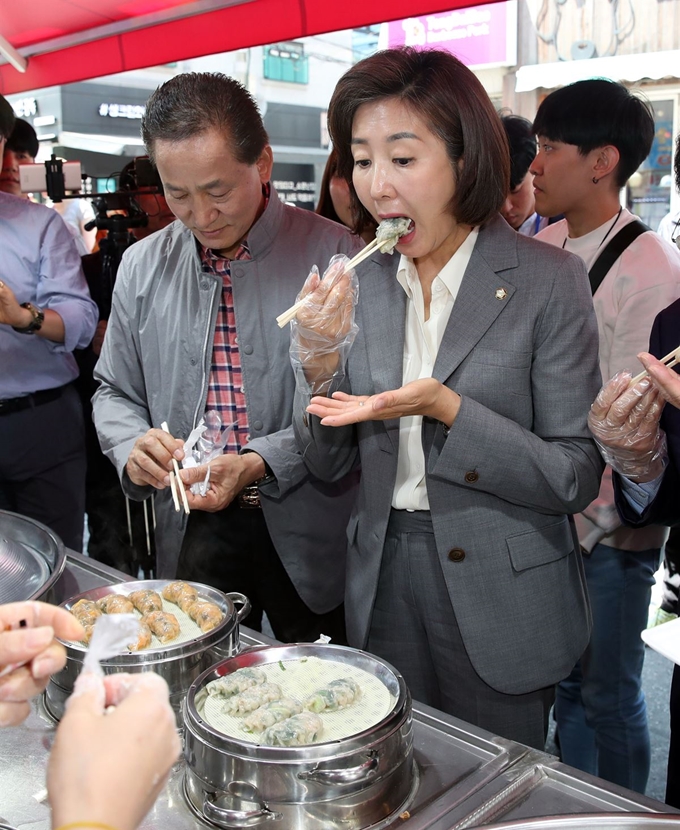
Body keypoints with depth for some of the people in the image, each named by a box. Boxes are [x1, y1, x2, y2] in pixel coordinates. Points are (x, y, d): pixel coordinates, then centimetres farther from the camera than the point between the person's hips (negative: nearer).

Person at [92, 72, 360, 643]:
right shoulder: (142, 267, 3)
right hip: (191, 533, 3)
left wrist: (260, 463, -23)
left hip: (308, 538, -3)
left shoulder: (333, 255, -11)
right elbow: (115, 392, 11)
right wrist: (131, 446, -9)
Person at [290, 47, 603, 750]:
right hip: (383, 588, 4)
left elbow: (576, 477, -13)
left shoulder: (547, 281, -12)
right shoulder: (359, 281, -1)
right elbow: (330, 465, 2)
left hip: (498, 605, -3)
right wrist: (319, 362, -16)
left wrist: (448, 410, -25)